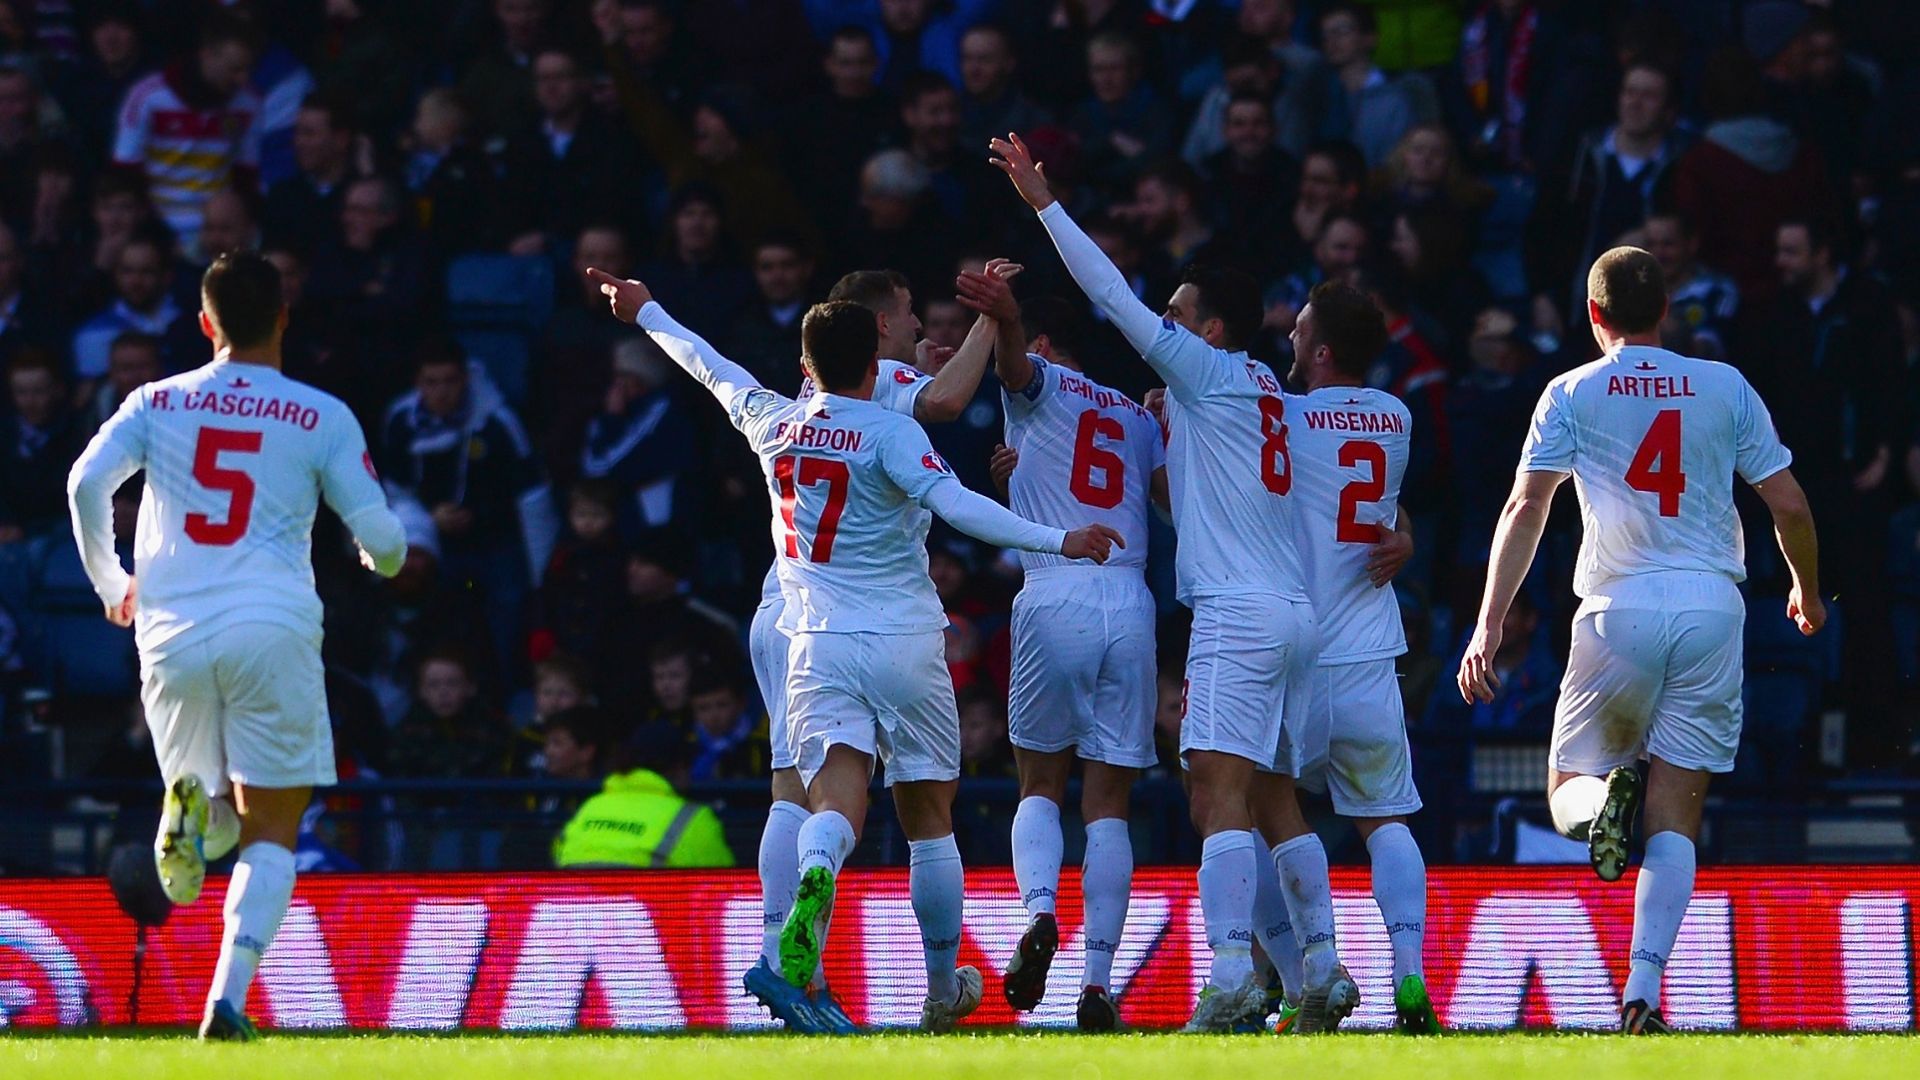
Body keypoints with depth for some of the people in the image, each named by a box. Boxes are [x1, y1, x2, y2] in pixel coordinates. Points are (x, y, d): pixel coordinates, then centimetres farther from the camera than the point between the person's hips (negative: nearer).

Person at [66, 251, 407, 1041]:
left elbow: (87, 482, -4)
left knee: (213, 821, 19)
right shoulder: (322, 418, 5)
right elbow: (380, 536, 3)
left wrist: (110, 583, 12)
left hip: (170, 630, 2)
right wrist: (387, 561, 28)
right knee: (270, 832, 5)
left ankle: (190, 803, -19)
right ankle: (228, 998, -16)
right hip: (273, 632, -2)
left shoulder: (156, 403, 9)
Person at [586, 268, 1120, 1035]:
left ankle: (814, 884, -47)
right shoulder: (890, 433, -8)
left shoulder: (772, 424, 7)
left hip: (819, 646, 2)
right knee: (928, 816, 12)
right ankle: (944, 990, 20)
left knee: (836, 796, -11)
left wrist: (645, 313, 41)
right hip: (906, 641, -2)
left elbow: (712, 369, 24)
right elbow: (956, 505, -22)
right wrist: (1055, 540, -22)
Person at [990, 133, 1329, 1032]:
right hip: (1295, 612, 9)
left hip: (1238, 612, -9)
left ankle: (1231, 972, -28)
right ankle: (1323, 974, 13)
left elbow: (1113, 297, -5)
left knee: (1219, 787, -16)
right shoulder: (1262, 392, 20)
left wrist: (1043, 202, -3)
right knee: (1278, 798, 13)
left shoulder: (1210, 373, -3)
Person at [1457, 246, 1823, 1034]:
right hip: (1713, 608, 1)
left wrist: (1489, 625, -6)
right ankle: (1643, 986, -15)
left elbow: (1527, 507, -5)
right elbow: (1789, 505, 8)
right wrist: (1806, 589, 26)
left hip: (1620, 610, -1)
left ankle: (1604, 802, -24)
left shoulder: (1572, 394, 4)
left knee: (1568, 790, 14)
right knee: (1674, 815, 2)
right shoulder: (1725, 387, 8)